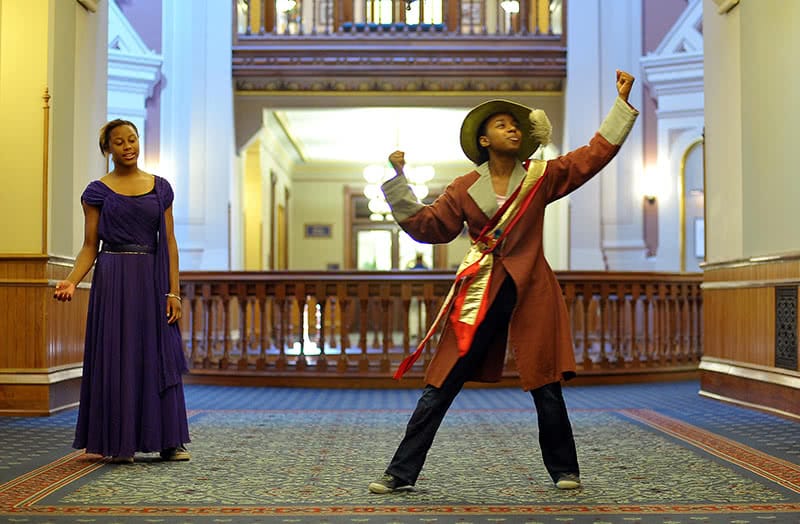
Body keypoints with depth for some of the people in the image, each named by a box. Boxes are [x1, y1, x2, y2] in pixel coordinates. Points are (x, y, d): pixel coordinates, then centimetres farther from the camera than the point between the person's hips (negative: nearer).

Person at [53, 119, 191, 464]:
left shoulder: (160, 187, 9)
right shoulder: (98, 191, 3)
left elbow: (169, 241, 6)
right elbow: (90, 246, 2)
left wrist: (173, 290, -1)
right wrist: (71, 281, -14)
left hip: (153, 279, 2)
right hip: (114, 279, -2)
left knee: (159, 357, 3)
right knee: (117, 357, -1)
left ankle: (169, 441, 10)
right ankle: (120, 443, 9)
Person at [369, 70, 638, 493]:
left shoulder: (542, 177, 6)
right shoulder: (464, 189, 5)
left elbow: (596, 154, 5)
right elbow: (427, 226, 4)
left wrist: (622, 103, 2)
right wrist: (399, 181, -3)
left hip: (531, 292, 0)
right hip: (479, 294, 0)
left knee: (546, 387, 6)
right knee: (440, 387, 0)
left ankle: (564, 470, 24)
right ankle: (401, 472, 6)